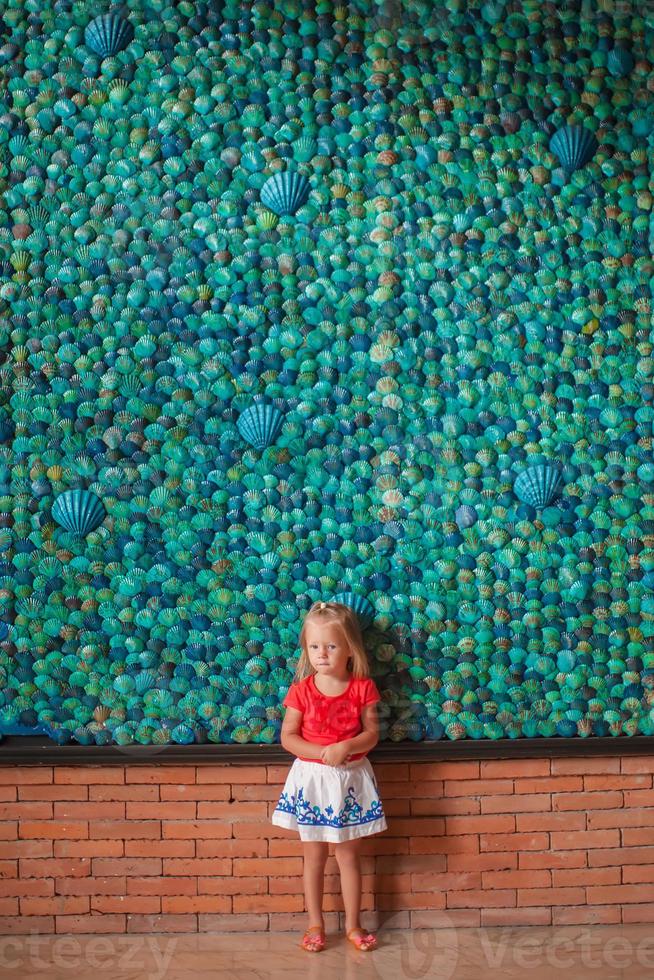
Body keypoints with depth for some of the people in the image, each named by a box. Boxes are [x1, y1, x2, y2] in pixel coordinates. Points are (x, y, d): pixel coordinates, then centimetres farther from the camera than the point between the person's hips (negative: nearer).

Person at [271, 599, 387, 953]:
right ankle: (315, 925, 24)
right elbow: (288, 737, -7)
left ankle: (353, 924, 24)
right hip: (312, 778, 0)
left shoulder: (363, 687, -7)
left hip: (351, 777, 0)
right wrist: (321, 752, -21)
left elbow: (372, 733, -6)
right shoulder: (302, 690, -8)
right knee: (314, 856, 11)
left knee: (348, 855, 11)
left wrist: (346, 747, -24)